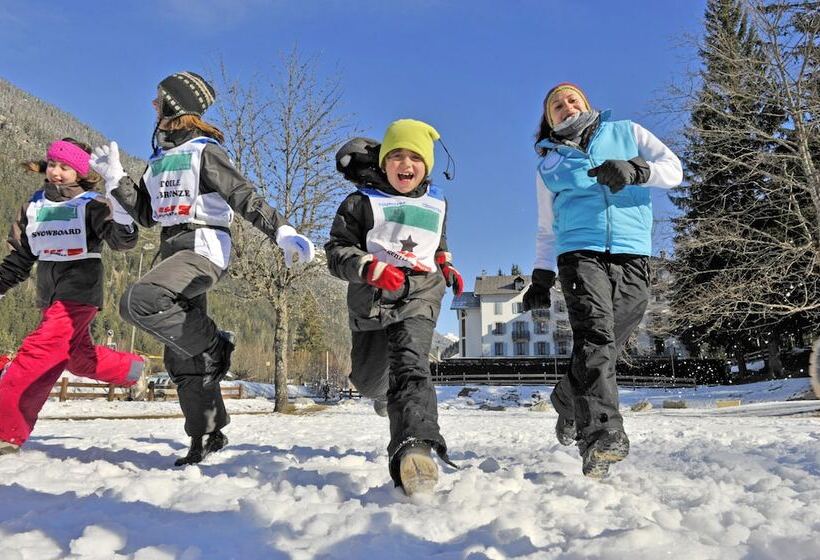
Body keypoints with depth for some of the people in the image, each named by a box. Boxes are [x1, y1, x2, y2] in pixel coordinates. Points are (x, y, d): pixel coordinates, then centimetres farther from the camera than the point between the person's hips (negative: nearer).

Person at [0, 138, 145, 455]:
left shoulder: (91, 205, -5)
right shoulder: (34, 205, 11)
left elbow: (121, 240, -19)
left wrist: (120, 219, -38)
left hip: (79, 291, -6)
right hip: (50, 294, 7)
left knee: (38, 352, -15)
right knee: (79, 358, 10)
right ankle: (131, 368, 33)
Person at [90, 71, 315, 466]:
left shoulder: (204, 151, -3)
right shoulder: (160, 157, 20)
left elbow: (245, 199, -12)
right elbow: (146, 214, 22)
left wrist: (283, 233, -24)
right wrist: (114, 177, 17)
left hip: (203, 249, -8)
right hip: (172, 250, 8)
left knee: (139, 302, -33)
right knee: (181, 357, 6)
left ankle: (215, 346, -12)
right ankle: (207, 436, 17)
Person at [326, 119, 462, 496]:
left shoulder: (436, 204, 13)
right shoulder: (363, 202, 0)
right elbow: (336, 250, -5)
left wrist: (446, 267, 17)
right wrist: (370, 267, -23)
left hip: (420, 296, 0)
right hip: (372, 296, 0)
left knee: (411, 363, -26)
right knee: (368, 380, 11)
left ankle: (415, 445, -43)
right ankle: (387, 393, 49)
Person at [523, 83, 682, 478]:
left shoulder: (626, 133, 18)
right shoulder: (549, 164, 21)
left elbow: (673, 169, 6)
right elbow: (547, 230, 23)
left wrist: (634, 170, -13)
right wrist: (541, 276, 14)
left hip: (632, 257, 1)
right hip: (579, 254, 0)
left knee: (605, 348, -1)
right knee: (595, 338, -23)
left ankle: (567, 401, 26)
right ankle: (602, 433, -31)